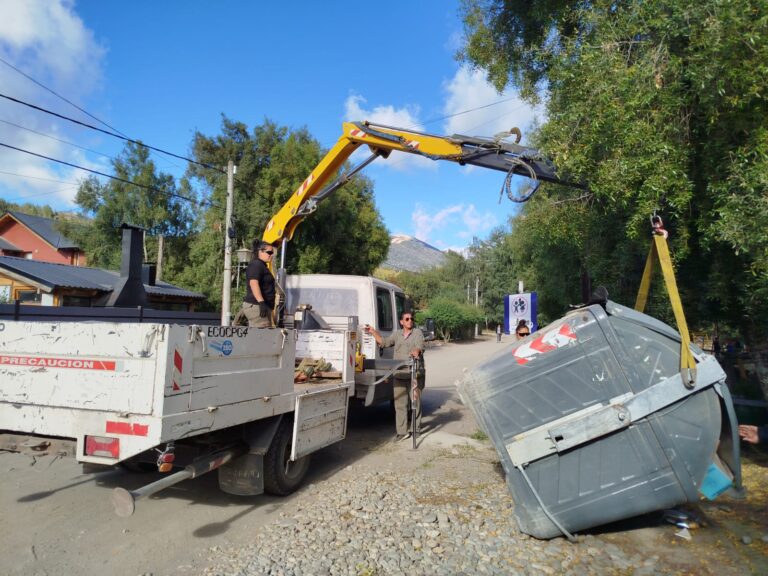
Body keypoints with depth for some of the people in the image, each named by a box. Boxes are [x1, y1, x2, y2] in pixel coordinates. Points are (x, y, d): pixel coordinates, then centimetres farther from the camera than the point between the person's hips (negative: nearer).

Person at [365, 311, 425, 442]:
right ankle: (402, 431, 5)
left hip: (415, 375, -4)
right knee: (400, 404, 1)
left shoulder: (418, 332, 4)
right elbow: (384, 342, 18)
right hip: (399, 376, 4)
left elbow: (420, 345, -14)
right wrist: (373, 332, 12)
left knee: (416, 402, 5)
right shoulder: (397, 334, 18)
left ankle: (416, 427, 20)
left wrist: (416, 352, -35)